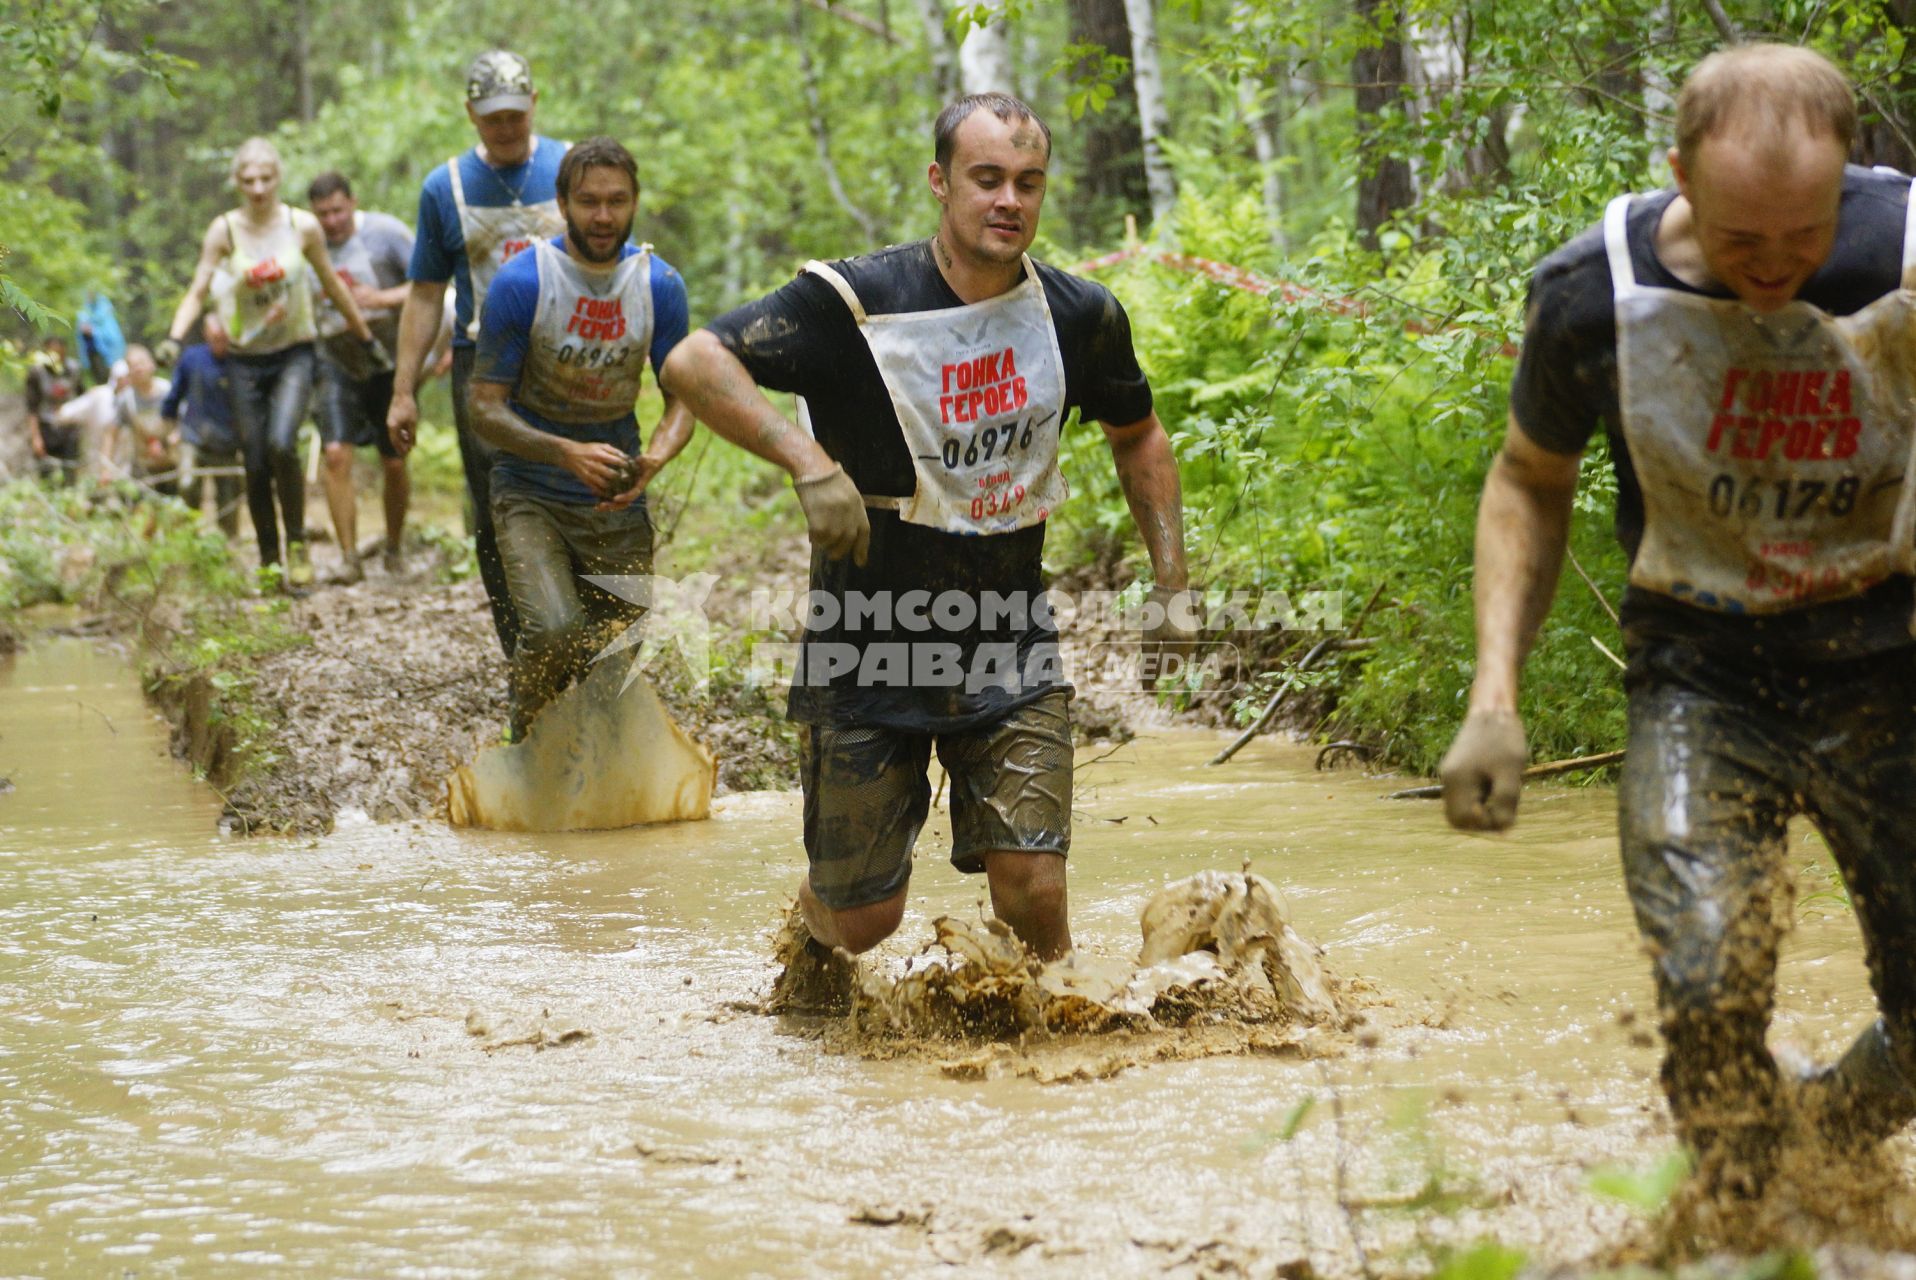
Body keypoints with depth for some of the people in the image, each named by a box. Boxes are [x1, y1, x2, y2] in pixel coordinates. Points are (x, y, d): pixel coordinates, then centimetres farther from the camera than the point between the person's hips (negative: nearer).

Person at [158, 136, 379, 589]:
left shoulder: (303, 226, -5)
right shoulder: (224, 231, -6)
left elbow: (334, 288, 7)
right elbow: (198, 292, -7)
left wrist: (367, 338, 14)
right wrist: (175, 338, -24)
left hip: (294, 353, -1)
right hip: (245, 360, 1)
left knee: (282, 444, -23)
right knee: (256, 464, 0)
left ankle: (297, 545, -6)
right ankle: (268, 560, 16)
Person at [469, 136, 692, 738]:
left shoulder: (661, 286, -3)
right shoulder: (521, 283, -14)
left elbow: (682, 397, 5)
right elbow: (485, 408, -12)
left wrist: (654, 459, -18)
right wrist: (570, 454, -27)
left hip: (617, 504, 4)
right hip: (532, 492, -4)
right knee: (553, 629, -26)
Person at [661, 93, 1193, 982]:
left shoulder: (1079, 317, -2)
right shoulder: (857, 303, -16)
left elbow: (1138, 439, 17)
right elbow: (692, 364, -24)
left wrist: (1173, 584, 8)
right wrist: (808, 462, -35)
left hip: (1010, 653, 3)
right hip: (868, 653, -2)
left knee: (1032, 890, -10)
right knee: (863, 920, 6)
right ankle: (810, 932, 44)